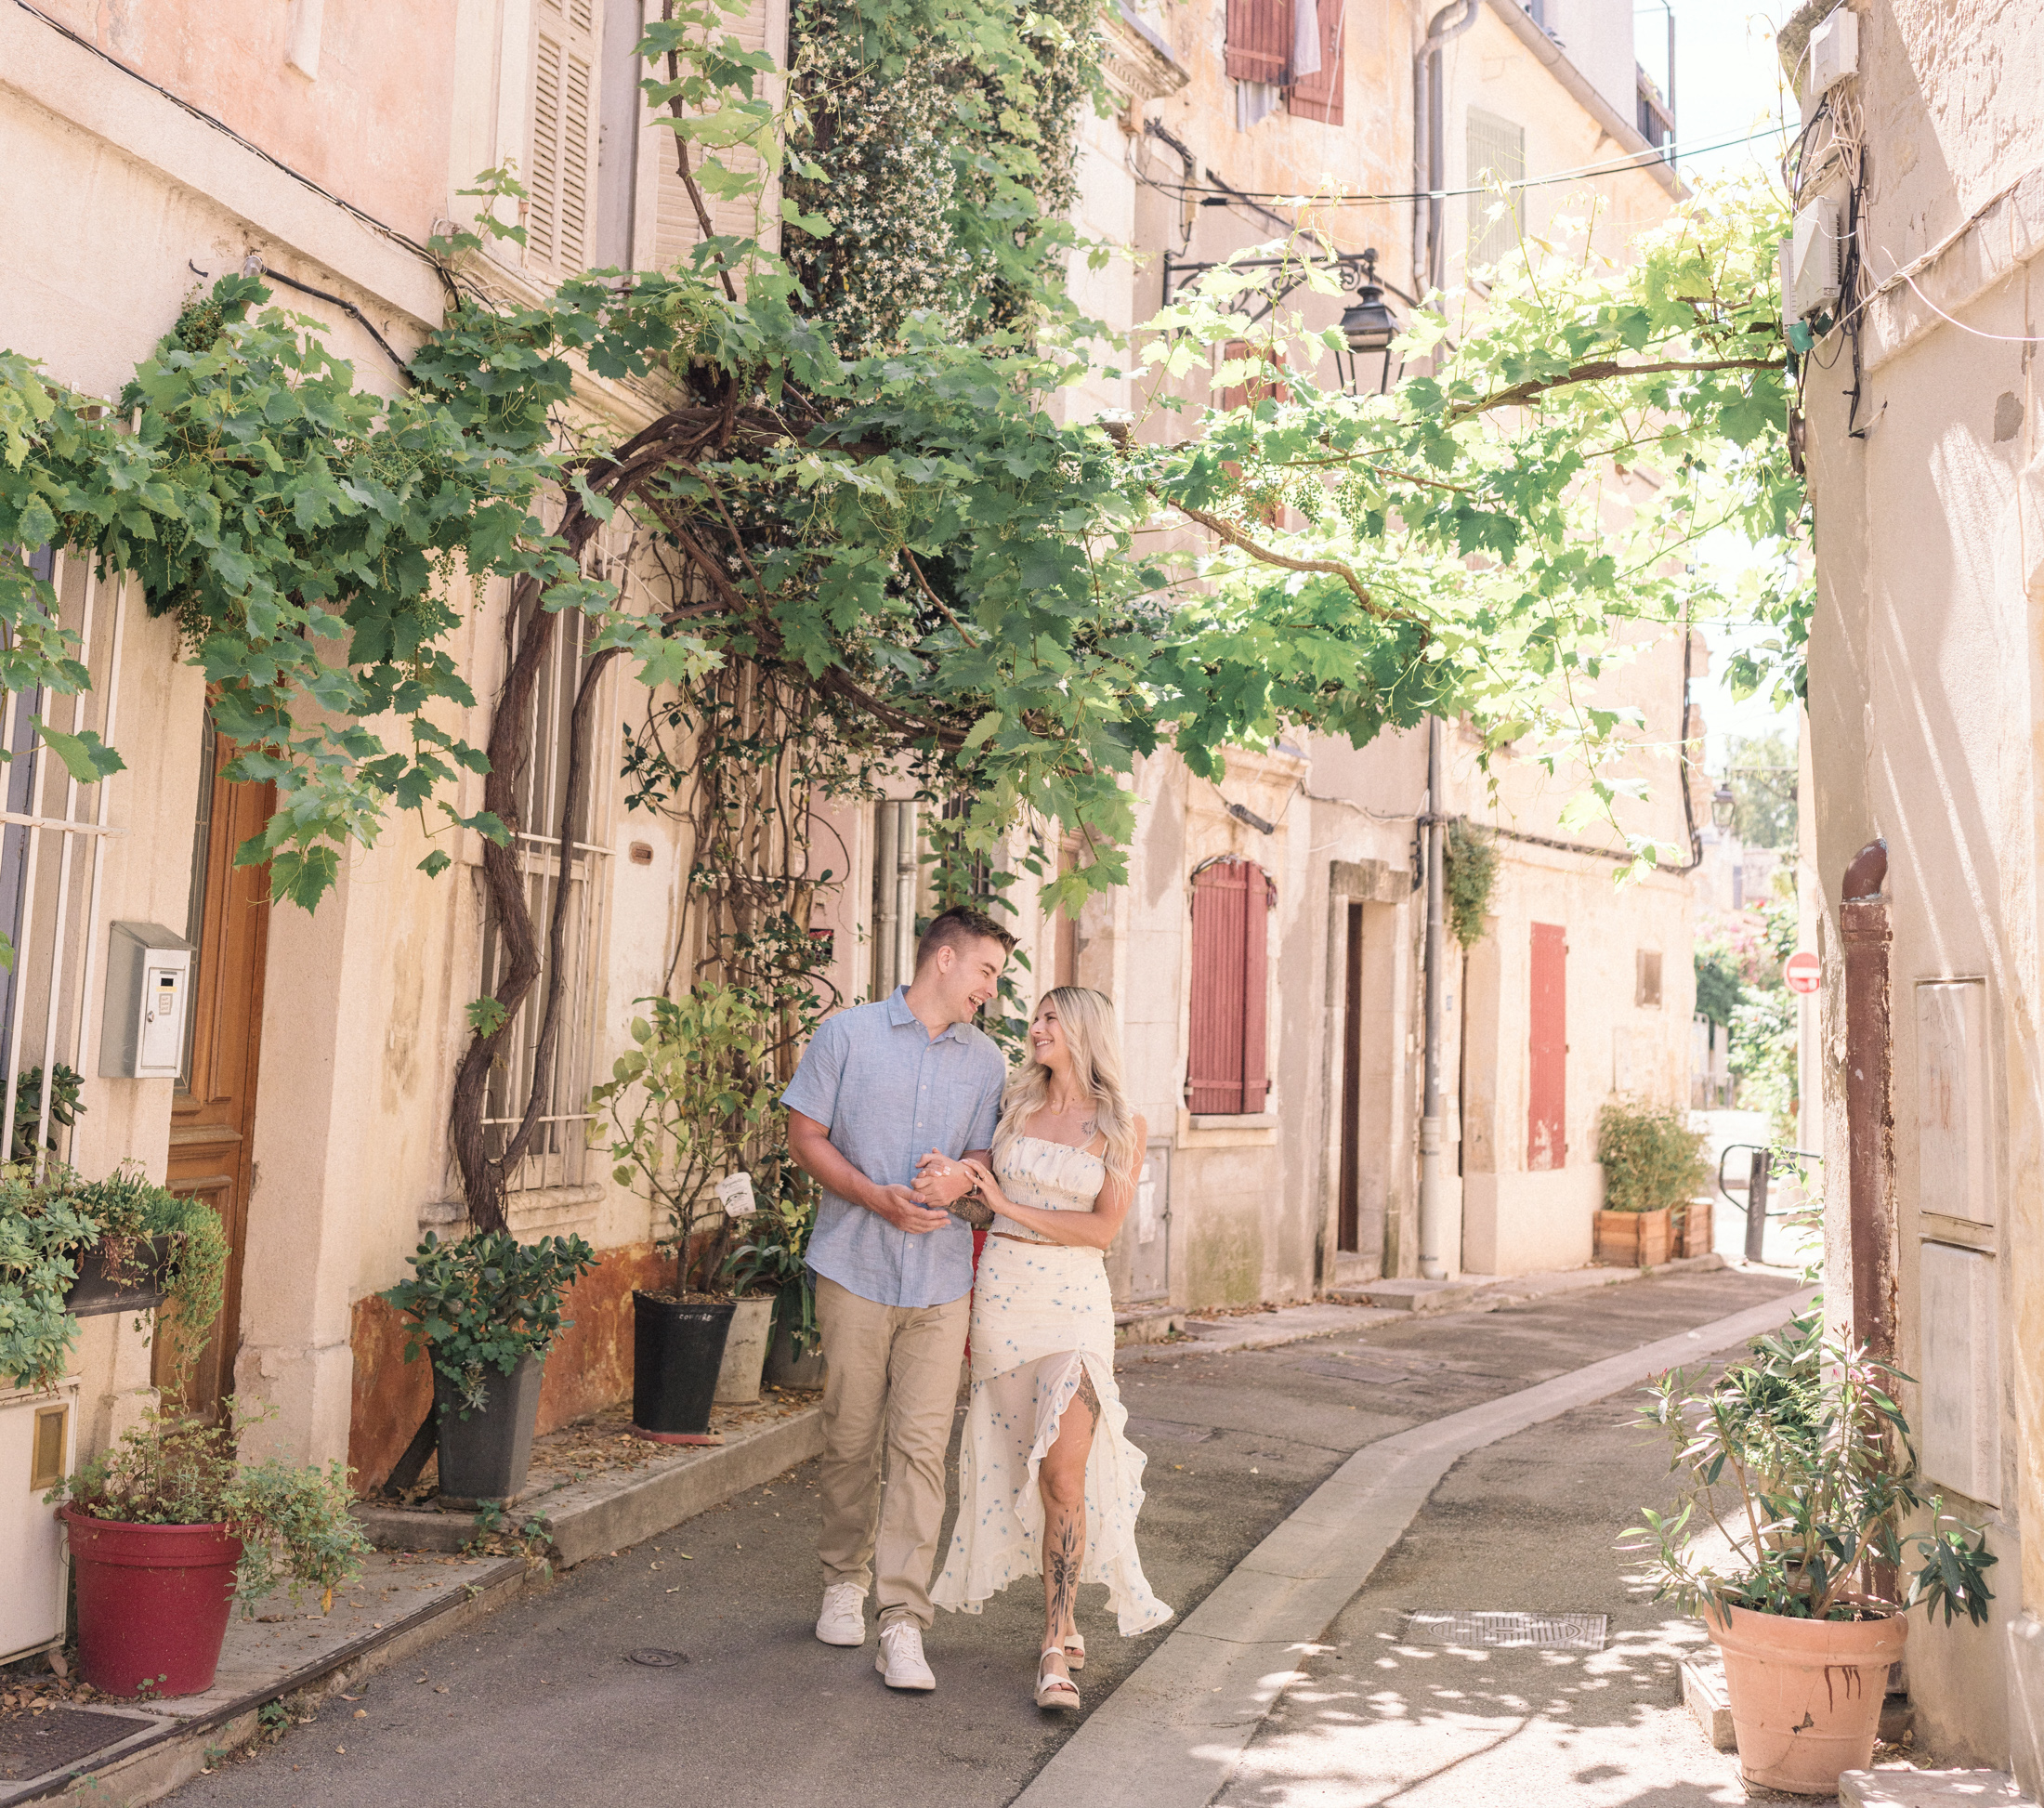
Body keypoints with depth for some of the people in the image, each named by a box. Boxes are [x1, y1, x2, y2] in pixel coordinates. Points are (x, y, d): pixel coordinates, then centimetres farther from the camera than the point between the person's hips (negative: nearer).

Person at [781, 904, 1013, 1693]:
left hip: (939, 1279, 2)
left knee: (920, 1448, -6)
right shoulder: (847, 1034, 1)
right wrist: (879, 1198, -13)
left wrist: (961, 1178, -10)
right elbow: (805, 1135, 0)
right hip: (855, 1270, -2)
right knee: (850, 1440, 6)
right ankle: (844, 1579, 30)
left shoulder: (985, 1060, 12)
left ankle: (903, 1625, -4)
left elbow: (989, 1156, 15)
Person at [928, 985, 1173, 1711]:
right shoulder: (1015, 1107, 9)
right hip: (1003, 1290, 3)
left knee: (1064, 1473, -12)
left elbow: (1103, 1228, -6)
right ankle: (1064, 1619, 24)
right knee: (1024, 1467, 9)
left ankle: (1054, 1650, -7)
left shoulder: (1122, 1127, 0)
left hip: (1075, 1302, -3)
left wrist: (1010, 1205, -10)